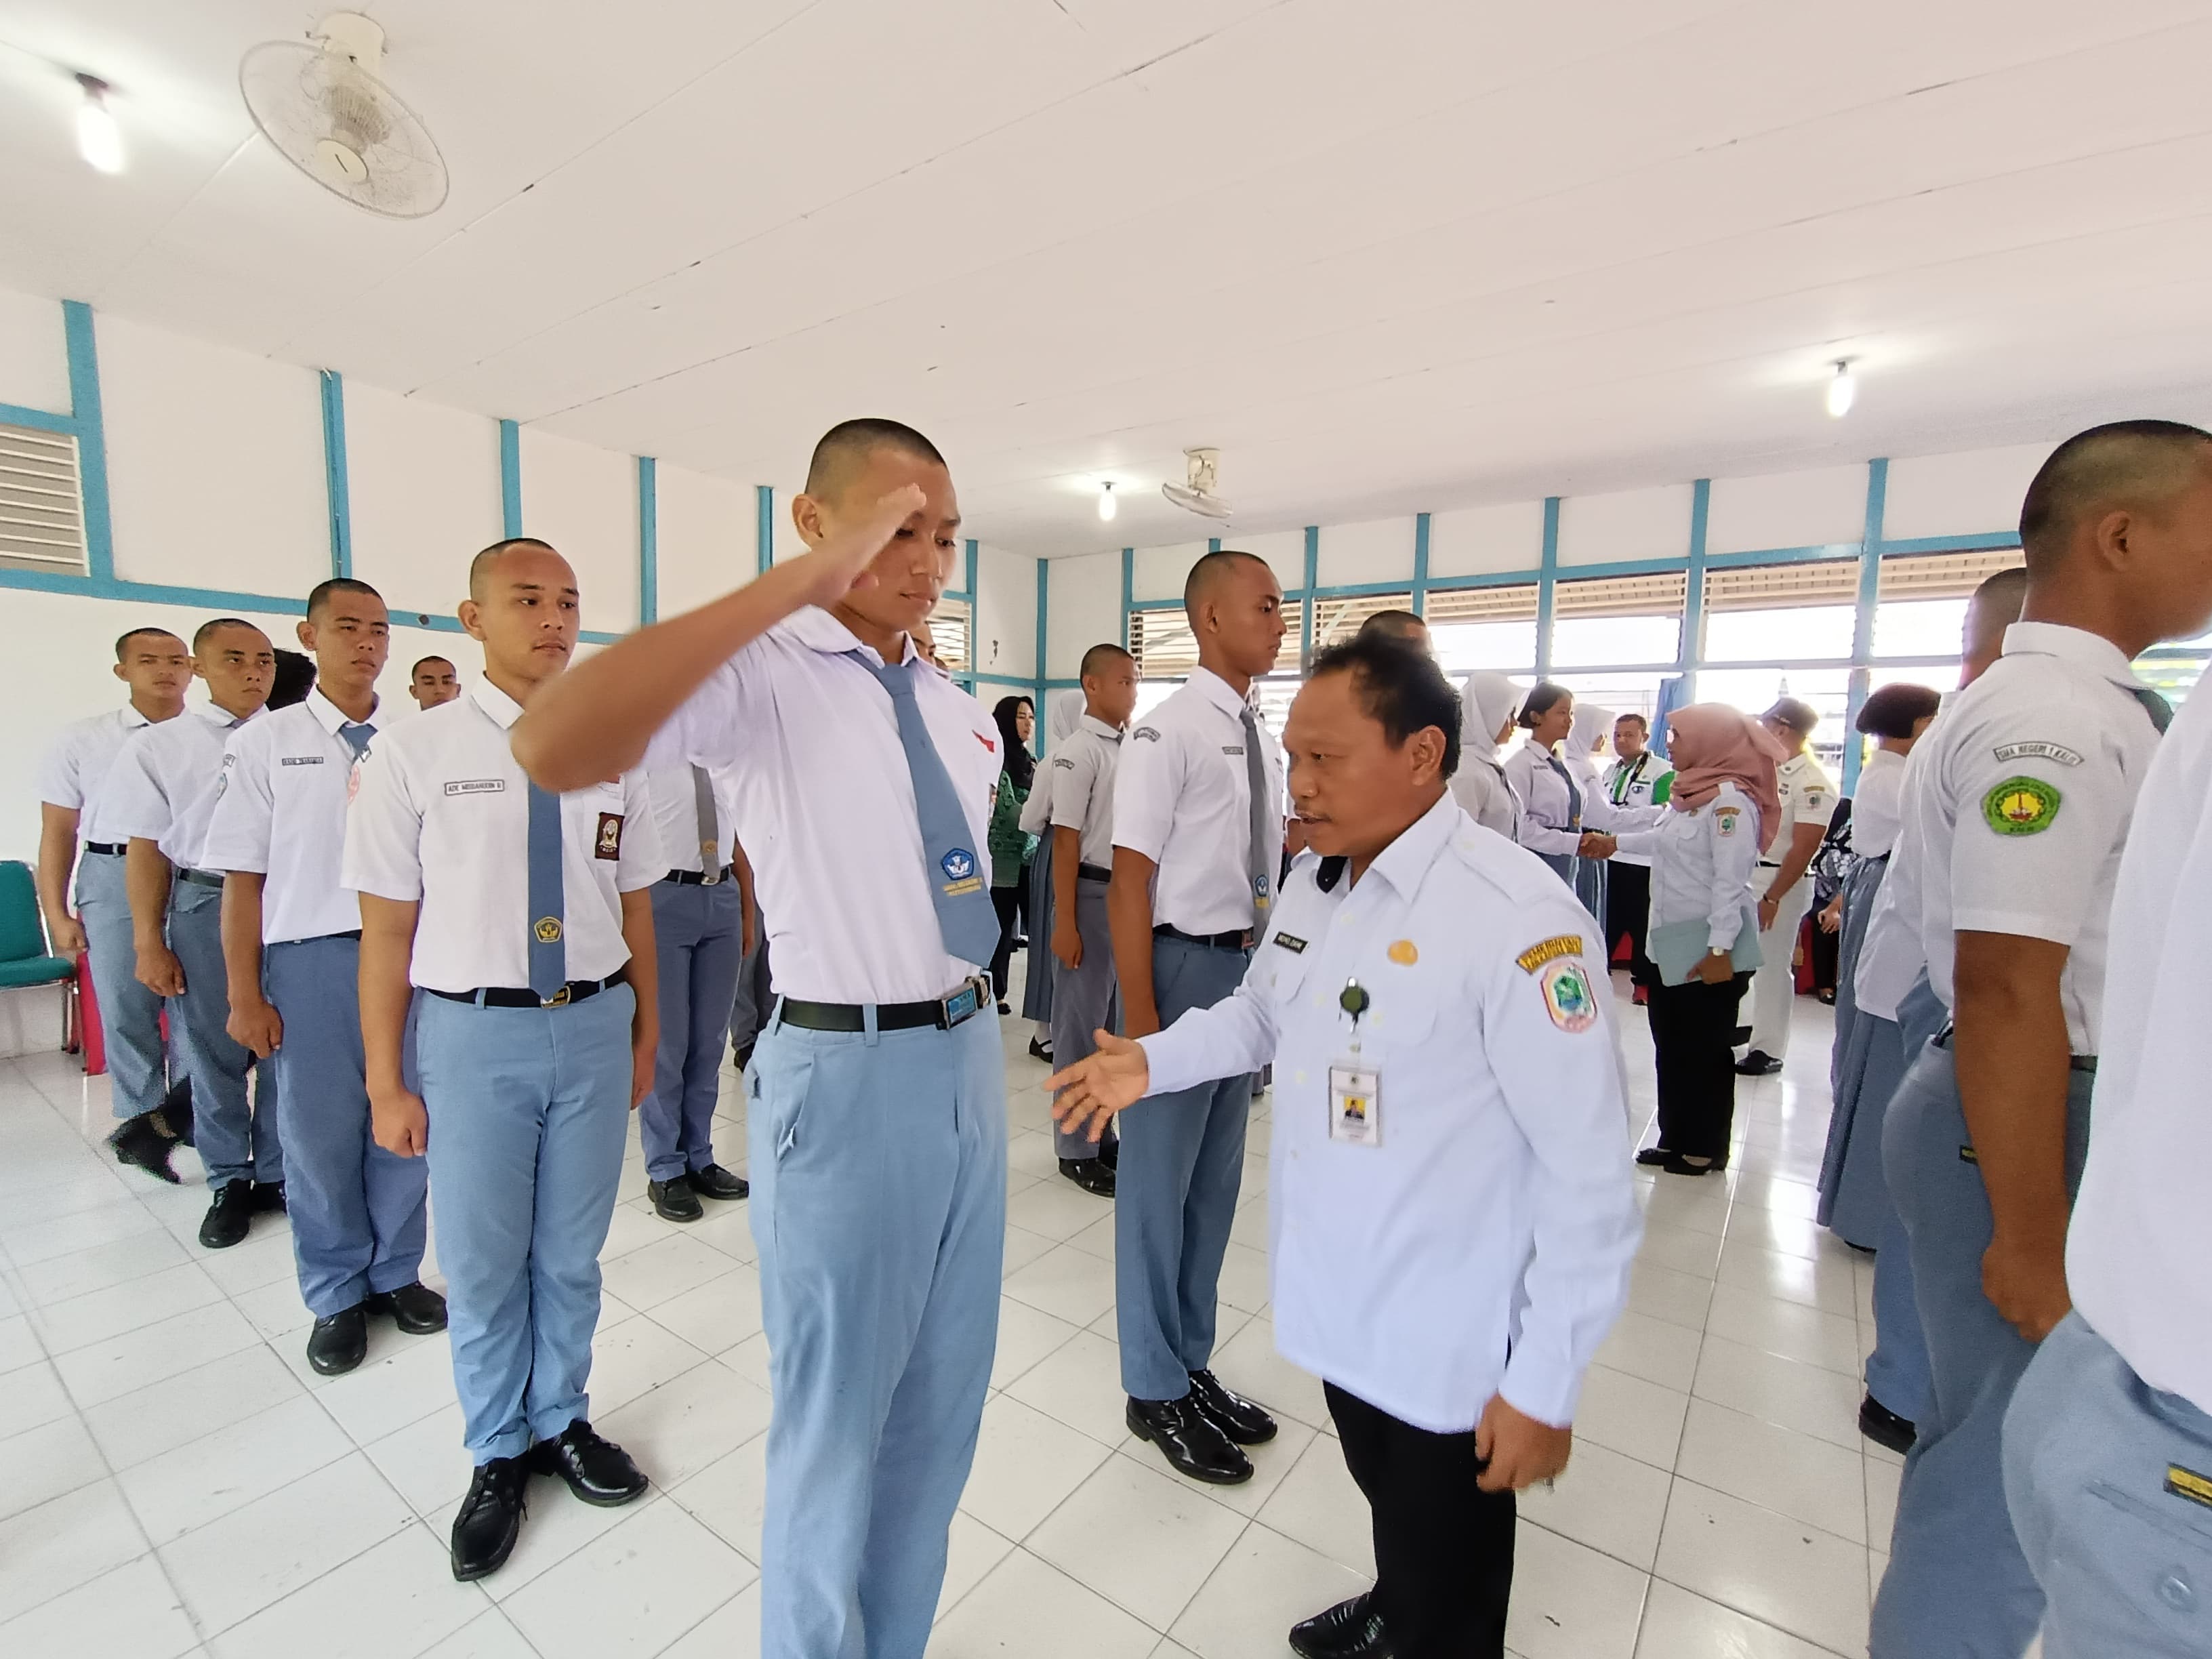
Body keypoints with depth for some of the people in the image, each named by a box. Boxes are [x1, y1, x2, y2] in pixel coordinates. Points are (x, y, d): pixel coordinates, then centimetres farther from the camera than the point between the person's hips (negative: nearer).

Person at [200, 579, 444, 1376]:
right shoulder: (265, 741, -1)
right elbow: (244, 878, -1)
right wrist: (245, 995, -2)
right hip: (311, 957, -1)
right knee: (320, 1137, 10)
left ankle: (396, 1272, 31)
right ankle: (338, 1296, 29)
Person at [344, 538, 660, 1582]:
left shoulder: (610, 755, 1)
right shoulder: (413, 752, -7)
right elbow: (386, 929, -5)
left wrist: (645, 1035, 10)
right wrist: (387, 1083, -3)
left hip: (594, 1026, 2)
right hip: (473, 1032, -2)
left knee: (572, 1255, 18)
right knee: (482, 1263, 14)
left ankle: (563, 1421, 42)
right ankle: (498, 1454, 39)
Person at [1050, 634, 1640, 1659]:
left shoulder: (1517, 918, -26)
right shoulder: (1310, 881, -1)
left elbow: (1588, 1176, -21)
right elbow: (1261, 1013, 13)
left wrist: (1545, 1385, -14)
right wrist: (1150, 1060, -2)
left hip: (1448, 1350, -6)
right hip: (1335, 1308, 7)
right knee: (1387, 1505, 32)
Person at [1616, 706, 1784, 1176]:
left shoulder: (1730, 797, -16)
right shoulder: (1690, 792, 11)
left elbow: (1730, 879, -21)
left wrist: (1720, 949, -23)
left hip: (1708, 948, -9)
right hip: (1672, 942, 9)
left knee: (1704, 1048, 5)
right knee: (1670, 1044, 14)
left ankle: (1705, 1148, 20)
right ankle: (1675, 1138, 25)